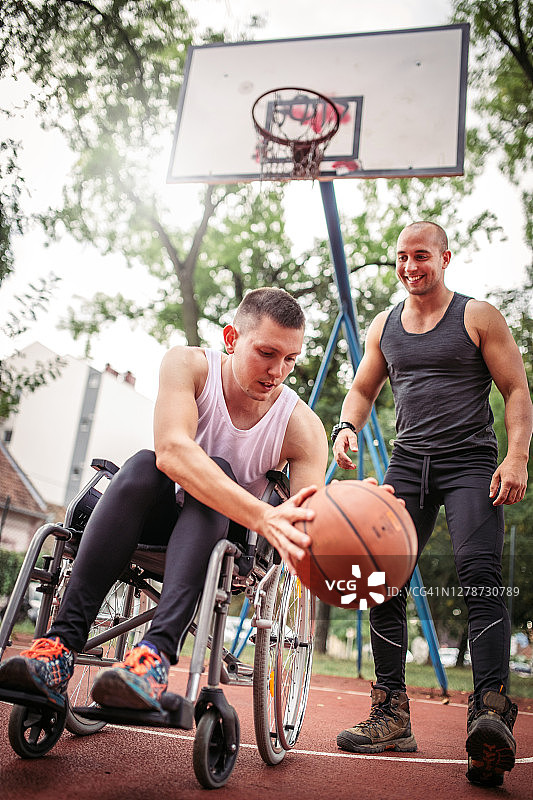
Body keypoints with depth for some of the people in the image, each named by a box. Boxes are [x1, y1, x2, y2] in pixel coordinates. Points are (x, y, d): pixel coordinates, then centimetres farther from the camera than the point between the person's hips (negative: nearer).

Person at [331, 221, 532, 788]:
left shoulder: (478, 317, 4)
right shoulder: (383, 326, 16)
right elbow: (363, 389, 23)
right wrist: (347, 427, 0)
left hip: (470, 461, -4)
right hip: (408, 462, 4)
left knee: (478, 573, -23)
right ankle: (392, 715, 4)